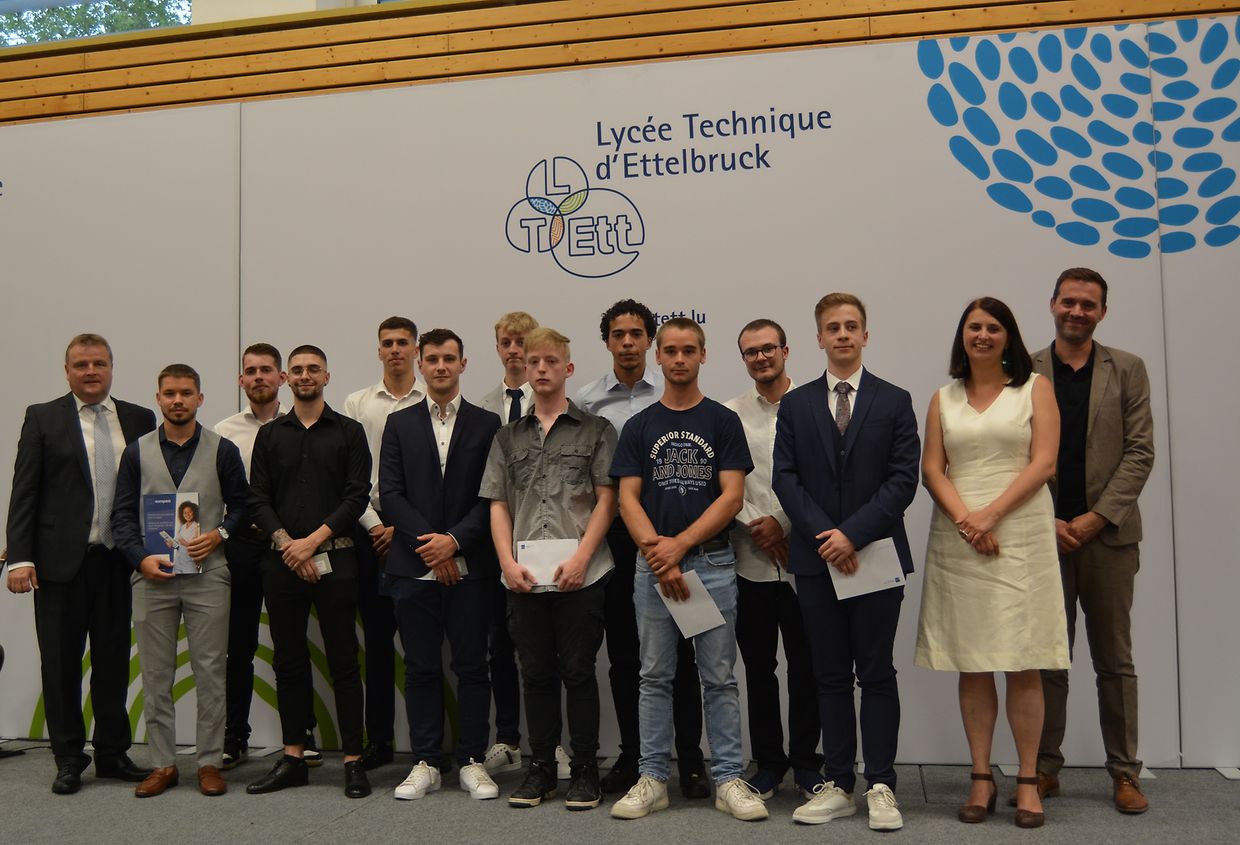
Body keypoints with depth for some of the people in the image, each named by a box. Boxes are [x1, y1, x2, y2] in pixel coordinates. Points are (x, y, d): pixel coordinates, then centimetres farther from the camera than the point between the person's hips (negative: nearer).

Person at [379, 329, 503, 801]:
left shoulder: (487, 424, 6)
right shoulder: (399, 424, 10)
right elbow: (390, 493, 2)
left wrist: (455, 540, -12)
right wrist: (427, 542, -10)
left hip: (470, 566, -1)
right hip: (414, 567, 1)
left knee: (471, 665, 3)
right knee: (421, 668, 6)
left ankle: (473, 762, 13)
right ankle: (425, 763, 16)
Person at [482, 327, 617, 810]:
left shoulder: (595, 430, 5)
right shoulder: (509, 437, 14)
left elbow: (606, 499, -2)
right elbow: (498, 504, 12)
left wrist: (581, 558, -12)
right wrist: (508, 562, -2)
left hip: (580, 574, -3)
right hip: (524, 579, 3)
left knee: (578, 671, 2)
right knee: (536, 673, 10)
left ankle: (585, 770, 14)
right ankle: (540, 767, 22)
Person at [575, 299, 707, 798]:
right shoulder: (586, 402, 5)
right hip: (612, 533, 2)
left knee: (678, 652, 2)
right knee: (623, 654, 10)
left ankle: (690, 760, 12)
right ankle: (631, 756, 22)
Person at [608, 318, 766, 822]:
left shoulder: (724, 421, 2)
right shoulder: (639, 426, 7)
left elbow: (732, 496, -5)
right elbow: (628, 499, 1)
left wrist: (679, 545, -13)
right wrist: (657, 555, -12)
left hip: (712, 562, -1)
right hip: (652, 566, 1)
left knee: (719, 677, 4)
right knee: (655, 677, 7)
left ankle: (728, 779, 14)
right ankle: (652, 779, 16)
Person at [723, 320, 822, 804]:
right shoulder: (728, 414, 6)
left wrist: (784, 524, -10)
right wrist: (754, 524, -9)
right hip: (750, 560, 2)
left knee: (806, 666, 7)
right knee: (758, 667, 11)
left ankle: (805, 760, 22)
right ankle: (768, 761, 24)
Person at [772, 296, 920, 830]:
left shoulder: (894, 402, 4)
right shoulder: (795, 405, 9)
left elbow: (903, 479, -4)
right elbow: (786, 478, 2)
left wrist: (854, 534, -14)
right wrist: (824, 535, -11)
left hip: (876, 555, -2)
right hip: (817, 559, 2)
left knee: (877, 674, 3)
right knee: (830, 676, 7)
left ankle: (881, 786, 11)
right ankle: (838, 785, 15)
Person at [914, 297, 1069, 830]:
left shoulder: (1035, 388, 7)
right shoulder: (944, 398, 14)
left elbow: (1043, 463, -2)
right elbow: (931, 469, 6)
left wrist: (991, 514, -13)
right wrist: (964, 519, -11)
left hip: (1021, 536, -2)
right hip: (957, 540, 2)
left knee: (1023, 666, -1)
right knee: (971, 666, 4)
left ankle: (1028, 782, 8)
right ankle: (981, 779, 11)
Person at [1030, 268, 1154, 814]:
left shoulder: (1127, 370, 7)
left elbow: (1140, 452, 0)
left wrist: (1098, 516, -10)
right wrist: (1048, 522, -8)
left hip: (1109, 534, 0)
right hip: (1044, 536, 0)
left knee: (1115, 661, 8)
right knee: (1048, 660, 7)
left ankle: (1124, 773, 17)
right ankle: (1045, 769, 15)